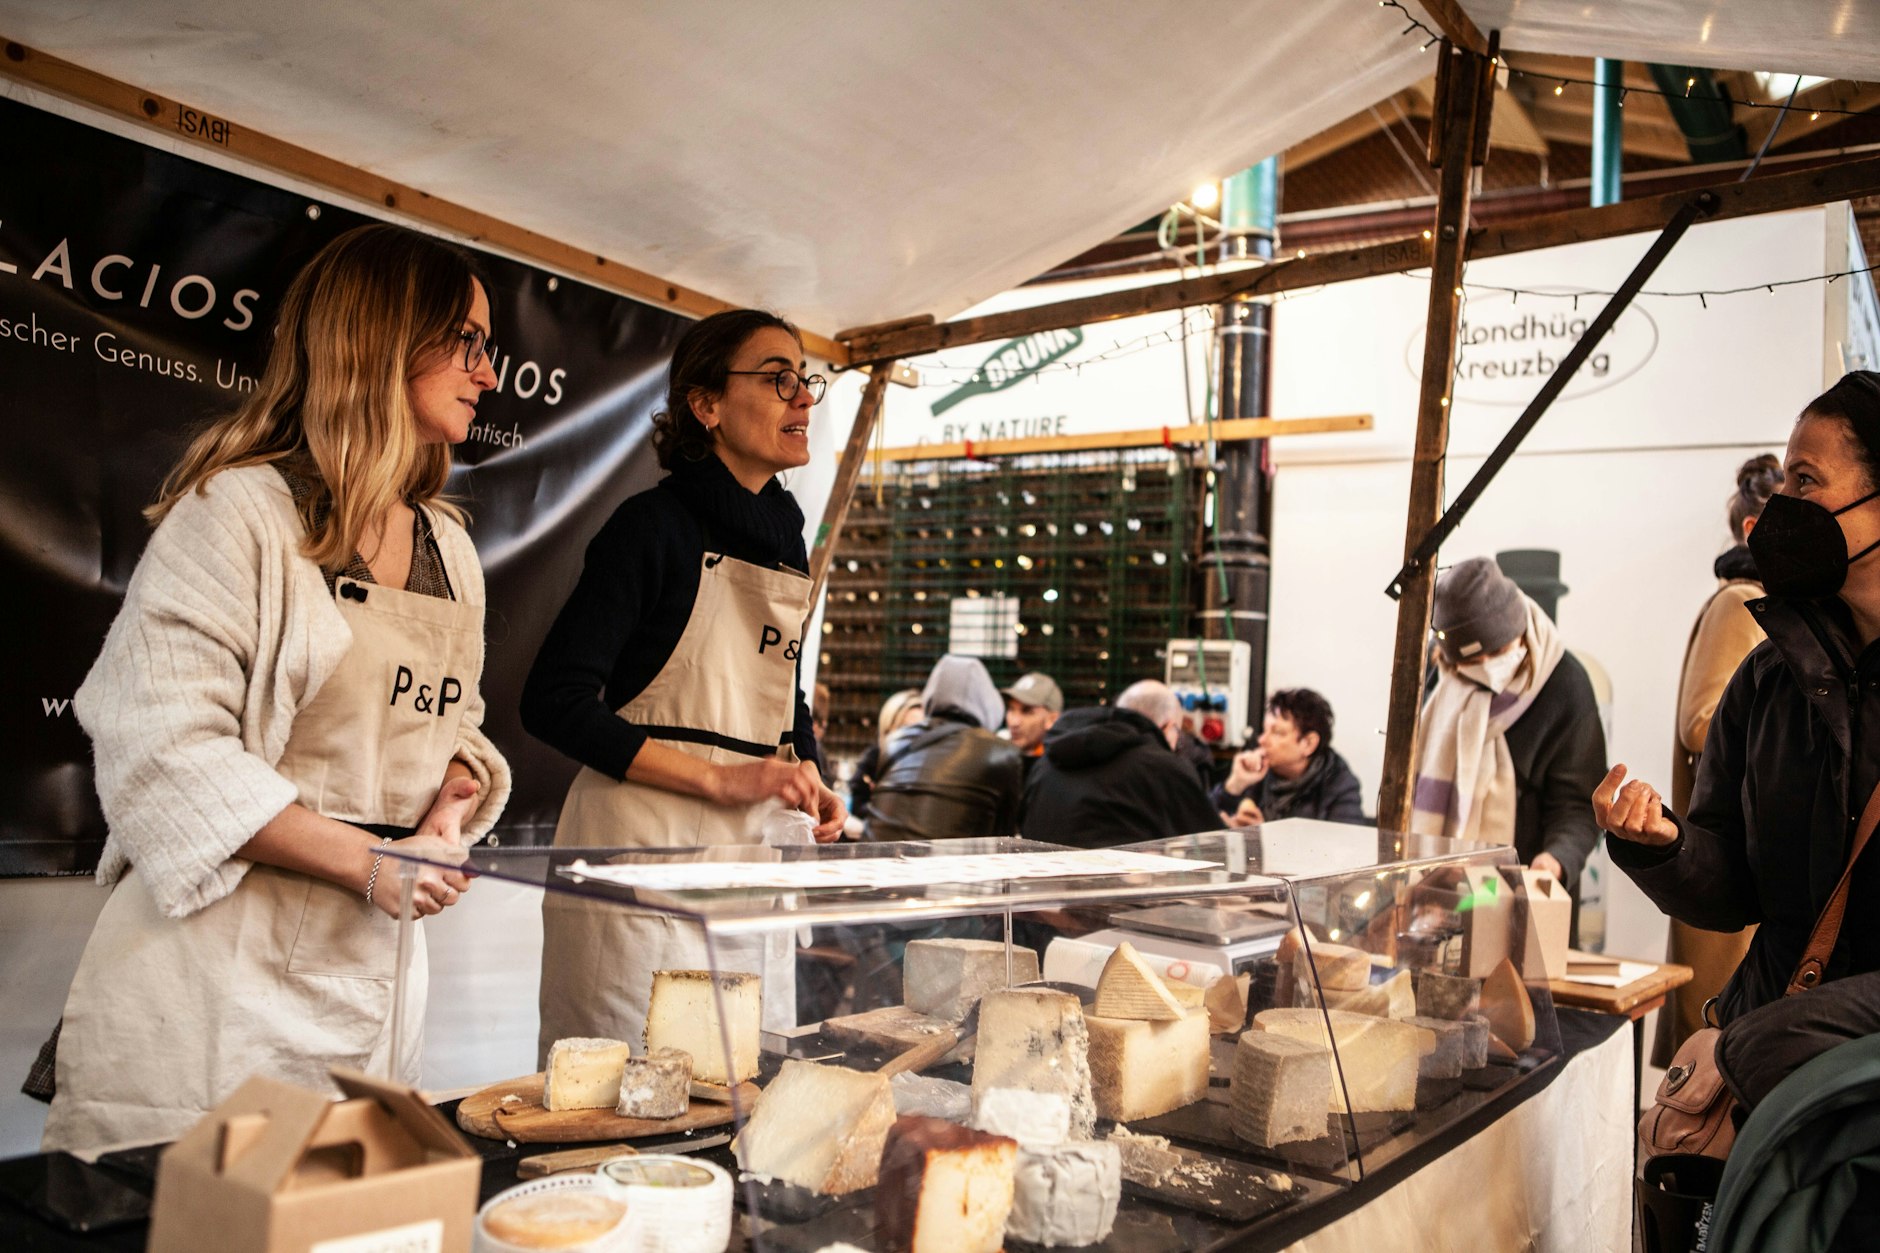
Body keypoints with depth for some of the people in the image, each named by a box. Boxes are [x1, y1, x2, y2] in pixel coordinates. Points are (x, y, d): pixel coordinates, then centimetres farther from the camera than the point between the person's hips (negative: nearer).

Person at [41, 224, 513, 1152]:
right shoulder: (242, 510, -10)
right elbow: (162, 745, -17)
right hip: (221, 963, -6)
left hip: (372, 967, 7)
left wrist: (448, 818, -4)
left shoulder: (448, 547, 12)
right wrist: (366, 860, -19)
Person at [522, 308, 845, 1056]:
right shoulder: (655, 524, -10)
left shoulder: (786, 540, 13)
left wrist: (807, 781, 6)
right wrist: (720, 777, -19)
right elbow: (554, 702, -15)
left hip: (751, 852, 7)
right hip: (642, 844, -7)